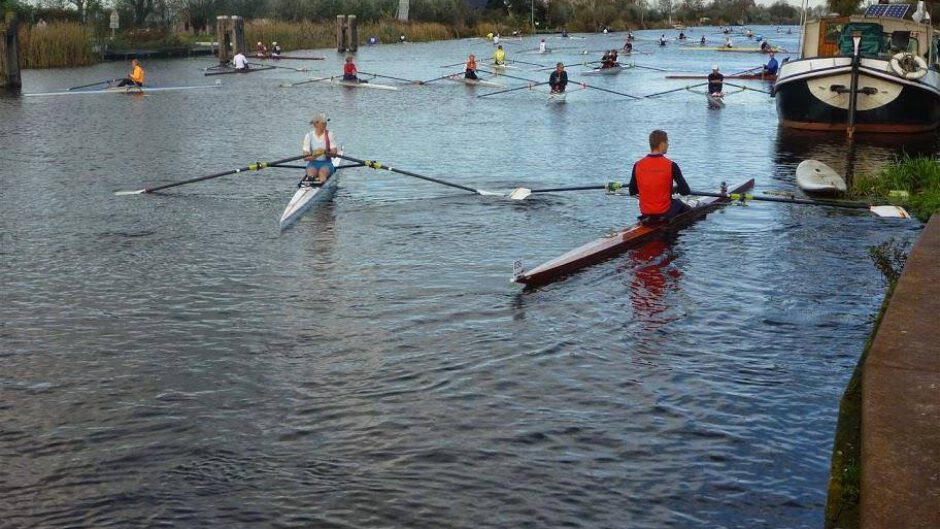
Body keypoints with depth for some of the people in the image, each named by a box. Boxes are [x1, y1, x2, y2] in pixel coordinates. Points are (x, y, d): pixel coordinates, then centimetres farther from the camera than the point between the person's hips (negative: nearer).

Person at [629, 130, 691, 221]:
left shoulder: (638, 165, -6)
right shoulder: (671, 165, -15)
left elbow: (632, 192, 4)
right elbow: (685, 191, -12)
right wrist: (675, 189, 10)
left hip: (645, 214, 4)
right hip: (665, 213, -4)